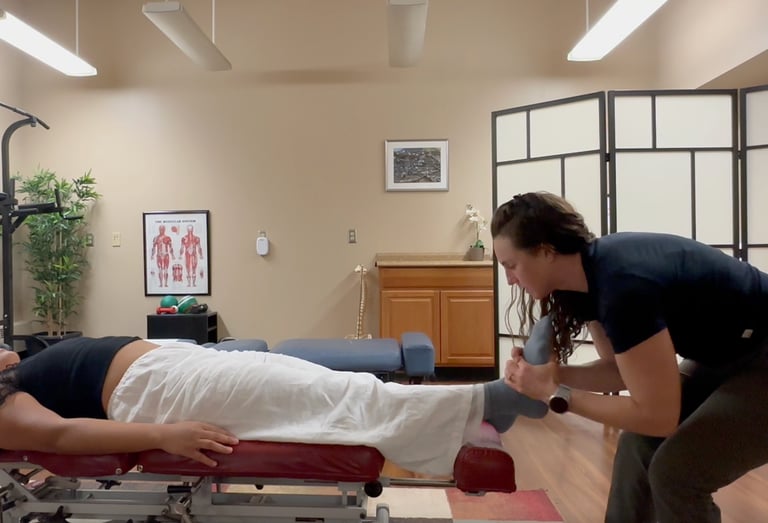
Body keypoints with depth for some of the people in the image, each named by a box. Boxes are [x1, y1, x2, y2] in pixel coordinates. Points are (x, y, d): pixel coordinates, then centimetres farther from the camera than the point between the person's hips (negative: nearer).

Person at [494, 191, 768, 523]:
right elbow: (622, 368, -2)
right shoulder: (588, 274, -9)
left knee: (674, 472, -13)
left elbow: (657, 416, -28)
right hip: (724, 354, 8)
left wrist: (555, 393, -25)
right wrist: (554, 373, -17)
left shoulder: (623, 285, -35)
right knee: (639, 446, 4)